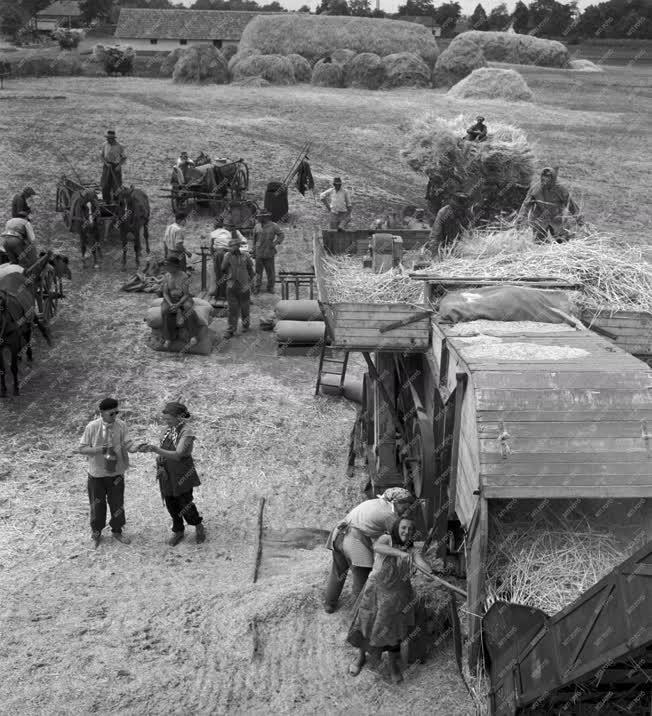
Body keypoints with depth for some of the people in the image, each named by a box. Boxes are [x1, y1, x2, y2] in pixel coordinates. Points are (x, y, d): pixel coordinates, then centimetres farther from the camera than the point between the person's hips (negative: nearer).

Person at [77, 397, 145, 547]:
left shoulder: (120, 425, -11)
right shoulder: (92, 427, -15)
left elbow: (127, 444, -12)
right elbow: (81, 449, -11)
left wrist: (136, 448, -35)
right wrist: (100, 450, -26)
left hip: (116, 473, 2)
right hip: (97, 474, -2)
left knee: (117, 503, 14)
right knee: (97, 504, 13)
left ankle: (117, 531, 37)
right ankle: (96, 533, 37)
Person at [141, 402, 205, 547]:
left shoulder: (187, 432, -21)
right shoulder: (171, 428, 1)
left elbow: (177, 455, -31)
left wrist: (156, 449, -40)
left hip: (182, 475, -6)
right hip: (167, 474, 6)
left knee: (185, 503, 4)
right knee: (171, 504, 14)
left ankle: (198, 526, 31)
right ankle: (178, 531, 34)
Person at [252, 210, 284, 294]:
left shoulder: (273, 226, -3)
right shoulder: (257, 226, 8)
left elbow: (281, 235, -1)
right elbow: (254, 240, 15)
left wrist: (275, 243, -15)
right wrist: (254, 251, 15)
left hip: (269, 253, -2)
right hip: (259, 253, 2)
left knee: (270, 271, 4)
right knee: (258, 271, 5)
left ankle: (270, 287, 17)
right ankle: (257, 287, 14)